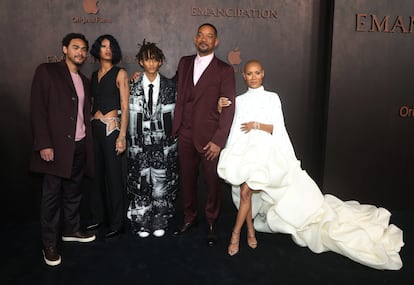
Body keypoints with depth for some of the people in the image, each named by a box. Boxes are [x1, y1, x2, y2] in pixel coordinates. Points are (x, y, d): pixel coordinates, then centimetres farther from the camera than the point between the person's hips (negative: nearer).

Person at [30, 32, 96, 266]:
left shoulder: (84, 80, 16)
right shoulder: (47, 71, -4)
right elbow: (38, 110, -11)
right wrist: (44, 144, -17)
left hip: (80, 146, 6)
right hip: (57, 146, -6)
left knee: (74, 191, 16)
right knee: (52, 195, 2)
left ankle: (71, 229, 33)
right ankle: (49, 243, 15)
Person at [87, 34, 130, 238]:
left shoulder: (120, 74, -1)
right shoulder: (94, 75, 15)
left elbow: (125, 107, -6)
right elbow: (92, 104, 16)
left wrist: (122, 136, -13)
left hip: (111, 128, -5)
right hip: (94, 128, 6)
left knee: (113, 175, -2)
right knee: (96, 173, 10)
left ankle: (117, 223, 10)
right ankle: (98, 216, 25)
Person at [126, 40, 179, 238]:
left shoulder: (170, 86, 3)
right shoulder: (133, 86, 2)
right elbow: (127, 112, 3)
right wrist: (131, 138, -2)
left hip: (163, 142, 0)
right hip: (140, 142, 0)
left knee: (162, 183, 4)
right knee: (140, 183, 5)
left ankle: (159, 223, 20)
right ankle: (142, 223, 21)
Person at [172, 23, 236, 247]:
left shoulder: (224, 70, -2)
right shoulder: (184, 63, 12)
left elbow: (228, 108, -7)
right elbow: (177, 95, 16)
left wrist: (219, 140, -12)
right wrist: (175, 127, 5)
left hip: (209, 137, -3)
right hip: (185, 135, 4)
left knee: (212, 182, 5)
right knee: (187, 179, 12)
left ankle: (211, 224, 22)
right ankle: (189, 218, 30)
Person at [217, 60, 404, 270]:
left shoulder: (272, 98, 3)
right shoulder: (240, 100, 11)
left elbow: (277, 128, -2)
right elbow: (235, 129, 8)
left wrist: (257, 125, -18)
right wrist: (229, 155, 1)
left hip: (265, 150, -3)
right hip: (244, 150, 3)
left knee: (246, 191, -17)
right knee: (246, 192, 0)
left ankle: (236, 233, -1)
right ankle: (250, 231, 20)